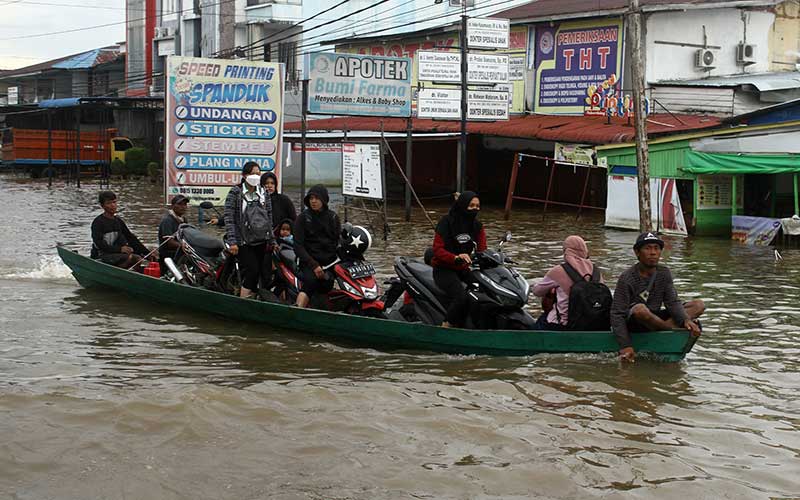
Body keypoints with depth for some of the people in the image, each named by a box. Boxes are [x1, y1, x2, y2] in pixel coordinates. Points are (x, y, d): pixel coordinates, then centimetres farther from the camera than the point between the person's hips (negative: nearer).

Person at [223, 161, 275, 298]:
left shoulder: (263, 193, 11)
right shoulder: (235, 193, -3)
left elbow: (269, 218, 15)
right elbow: (229, 218, -9)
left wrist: (272, 240, 10)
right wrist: (232, 241, -17)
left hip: (261, 241, 5)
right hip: (244, 242, -5)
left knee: (266, 274, -1)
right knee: (252, 271, -14)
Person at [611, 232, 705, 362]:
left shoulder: (664, 273, 4)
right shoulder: (627, 279, -15)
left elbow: (672, 302, -4)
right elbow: (617, 314, -18)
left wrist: (685, 320, -25)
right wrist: (625, 345, -29)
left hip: (654, 319, 6)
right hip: (632, 324, -6)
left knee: (699, 305, -5)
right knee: (640, 309, -41)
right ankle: (674, 329, -19)